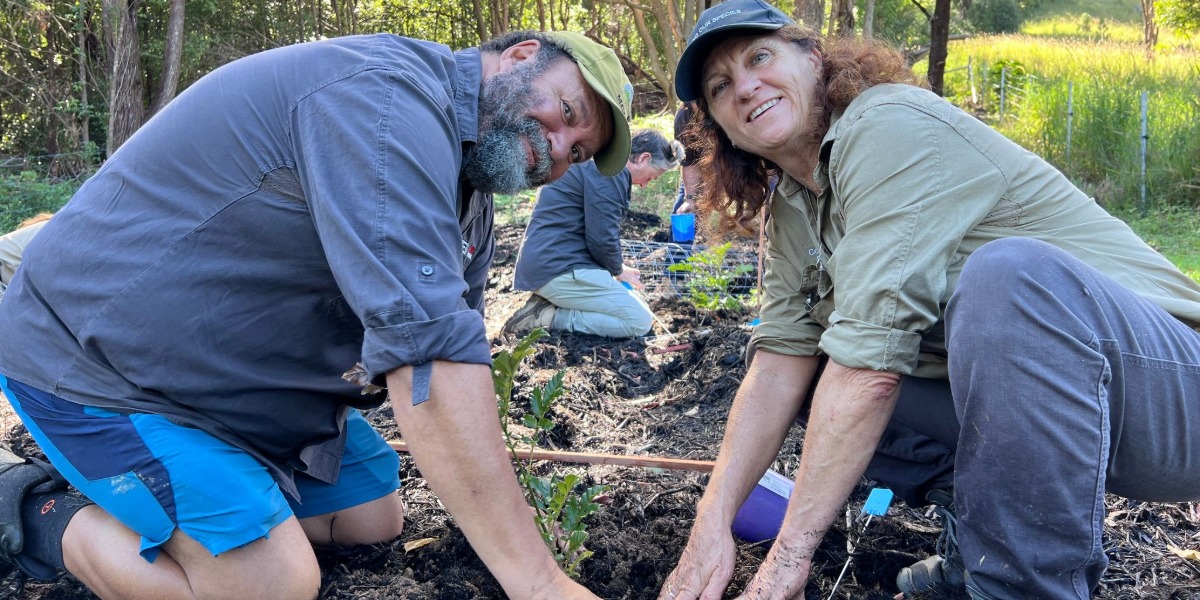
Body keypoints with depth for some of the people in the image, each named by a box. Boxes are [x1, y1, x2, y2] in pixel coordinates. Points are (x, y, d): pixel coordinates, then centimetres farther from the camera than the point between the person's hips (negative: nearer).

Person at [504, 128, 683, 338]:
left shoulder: (596, 163, 20)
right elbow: (602, 238, -18)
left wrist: (616, 267, 17)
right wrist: (618, 270, 1)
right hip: (559, 267, -11)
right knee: (640, 320, -11)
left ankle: (548, 303, 7)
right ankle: (549, 316, -12)